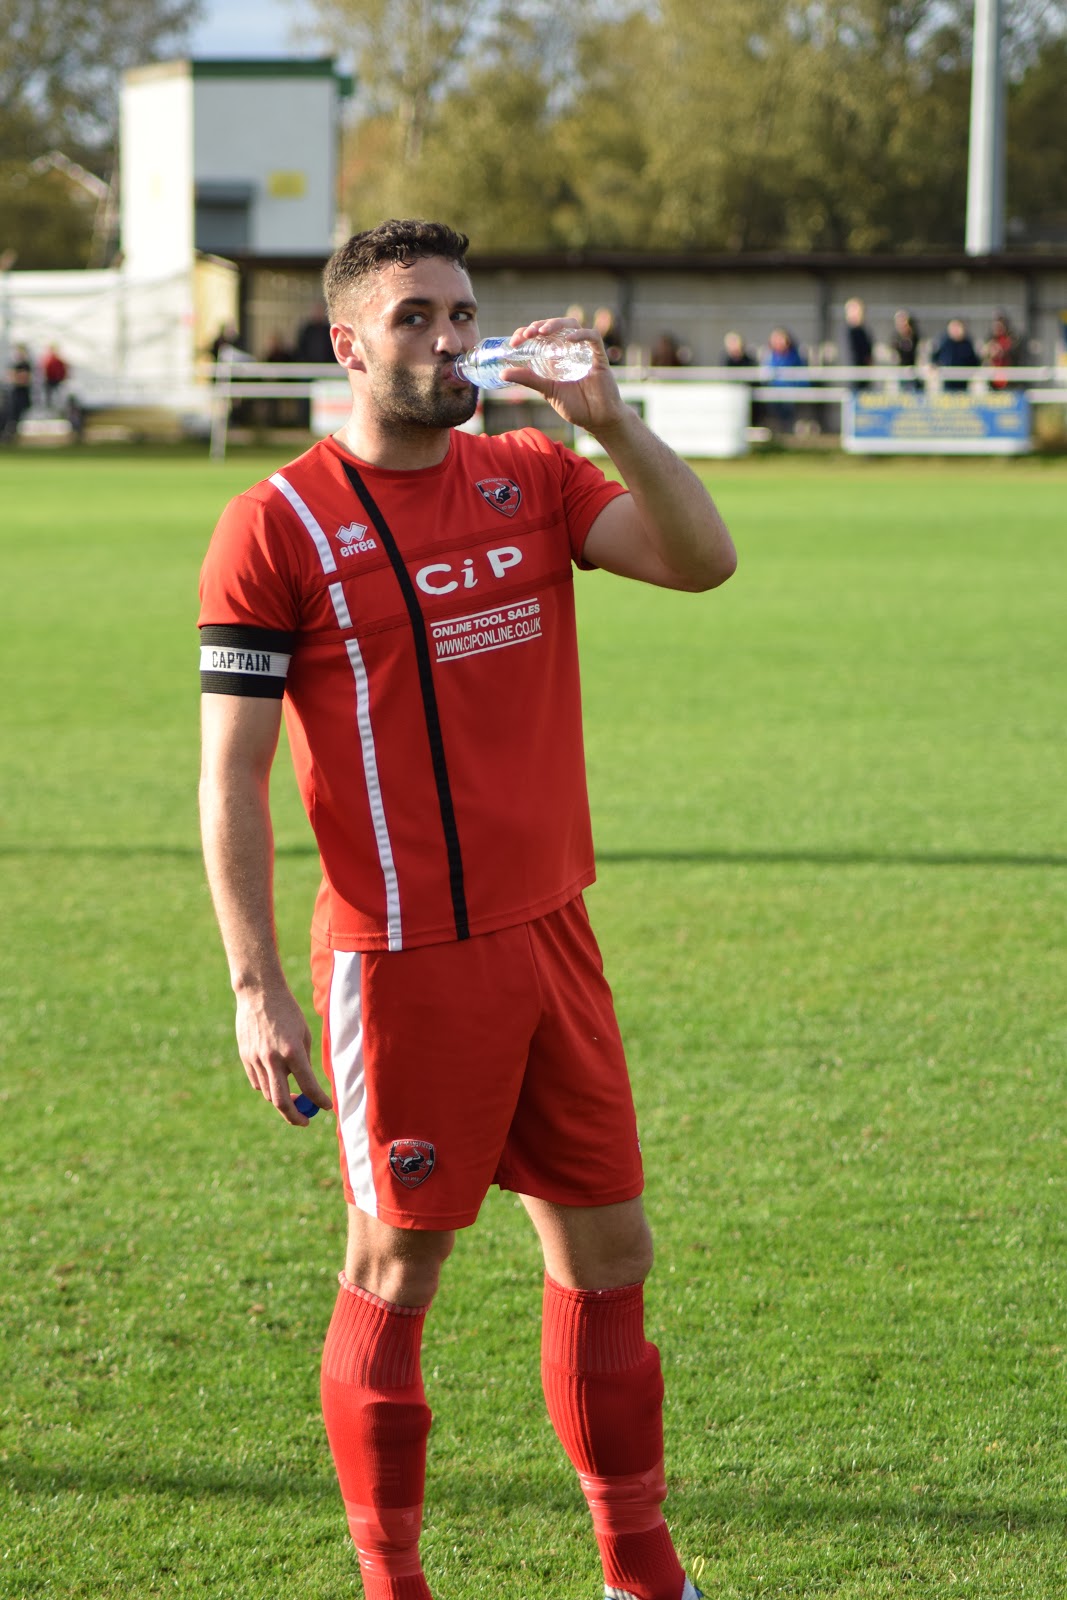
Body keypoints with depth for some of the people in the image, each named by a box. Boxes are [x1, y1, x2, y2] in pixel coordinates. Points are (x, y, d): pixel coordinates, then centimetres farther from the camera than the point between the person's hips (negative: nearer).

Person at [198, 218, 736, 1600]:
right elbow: (229, 772, -9)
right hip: (403, 961, -6)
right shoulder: (277, 526, -8)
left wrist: (612, 422, -16)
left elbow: (702, 560, -4)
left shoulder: (533, 480, 8)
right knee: (395, 1272, 3)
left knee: (608, 1250, 11)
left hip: (550, 939, 6)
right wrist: (256, 987, -14)